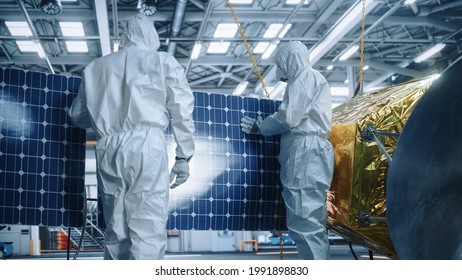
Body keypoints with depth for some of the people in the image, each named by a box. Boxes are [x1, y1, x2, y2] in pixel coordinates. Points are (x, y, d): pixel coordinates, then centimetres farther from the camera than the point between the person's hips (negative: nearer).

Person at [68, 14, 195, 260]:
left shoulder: (97, 66, 21)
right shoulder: (162, 61, 13)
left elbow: (77, 114, 26)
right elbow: (181, 110, 6)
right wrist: (183, 157, 8)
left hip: (107, 149, 4)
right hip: (145, 144, -4)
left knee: (115, 230, 10)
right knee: (148, 230, -8)